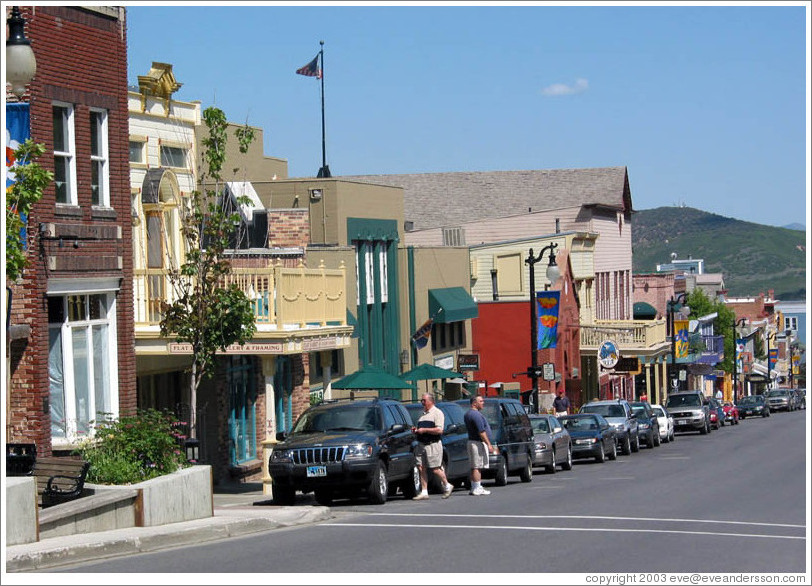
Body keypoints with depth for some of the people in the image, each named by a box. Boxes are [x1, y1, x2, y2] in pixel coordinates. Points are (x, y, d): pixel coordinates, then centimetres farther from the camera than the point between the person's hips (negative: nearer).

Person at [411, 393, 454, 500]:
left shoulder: (437, 413, -7)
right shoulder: (423, 414, 20)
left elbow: (439, 430, -17)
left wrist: (424, 430, -18)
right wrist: (416, 430, 9)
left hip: (433, 444, -8)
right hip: (421, 444, 8)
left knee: (435, 469, -5)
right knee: (421, 468, 0)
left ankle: (447, 486, 16)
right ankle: (424, 492, 2)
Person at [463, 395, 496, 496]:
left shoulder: (468, 414, 16)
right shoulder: (476, 414, -17)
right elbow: (481, 432, -22)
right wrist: (489, 444, -20)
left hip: (471, 441, 10)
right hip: (478, 442, -10)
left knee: (474, 467, 12)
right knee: (477, 467, -9)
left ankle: (474, 488, 14)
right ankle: (477, 489, -9)